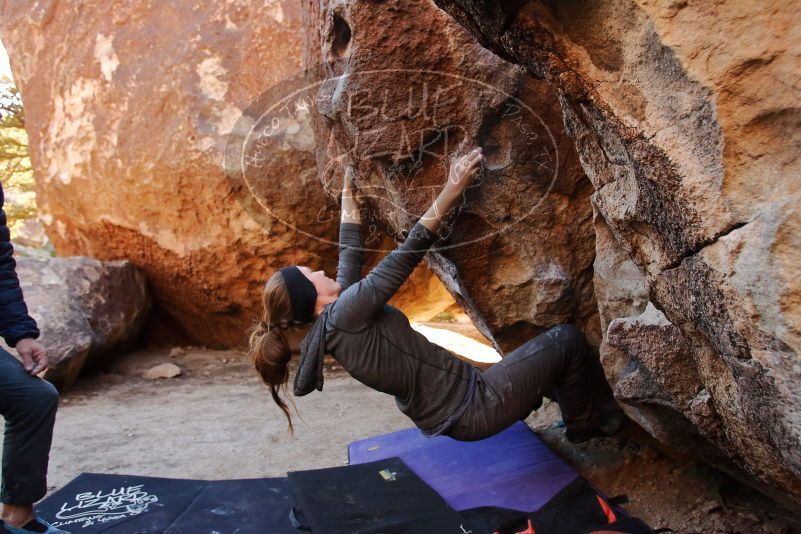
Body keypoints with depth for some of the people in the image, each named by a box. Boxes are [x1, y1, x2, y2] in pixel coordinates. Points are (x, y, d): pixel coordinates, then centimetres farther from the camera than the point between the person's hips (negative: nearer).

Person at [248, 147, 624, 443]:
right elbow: (408, 253, -27)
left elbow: (351, 251, 13)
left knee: (547, 351, 27)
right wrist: (451, 190, -25)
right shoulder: (342, 317, -25)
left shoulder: (332, 318, 3)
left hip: (456, 414, 10)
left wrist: (347, 191, 22)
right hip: (474, 410, -10)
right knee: (567, 340, 1)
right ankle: (593, 423, 25)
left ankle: (581, 421, 45)